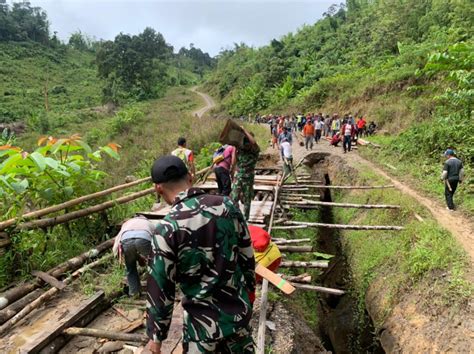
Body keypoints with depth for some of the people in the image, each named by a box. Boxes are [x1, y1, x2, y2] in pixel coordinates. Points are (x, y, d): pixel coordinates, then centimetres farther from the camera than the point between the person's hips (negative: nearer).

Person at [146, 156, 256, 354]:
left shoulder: (166, 230, -21)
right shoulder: (227, 205, -9)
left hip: (204, 322, -4)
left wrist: (156, 336, 1)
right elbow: (247, 256, 1)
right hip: (239, 310, 4)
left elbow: (160, 289, -14)